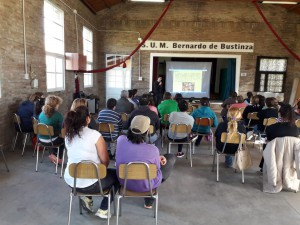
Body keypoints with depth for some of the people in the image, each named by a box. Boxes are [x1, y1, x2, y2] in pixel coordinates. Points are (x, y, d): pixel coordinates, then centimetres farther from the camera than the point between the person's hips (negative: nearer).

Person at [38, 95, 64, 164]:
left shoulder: (41, 114, 2)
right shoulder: (58, 115, -17)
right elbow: (61, 130, -13)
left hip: (41, 140, 6)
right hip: (51, 141, -6)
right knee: (63, 138, 23)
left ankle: (54, 155, 34)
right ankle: (55, 155, 25)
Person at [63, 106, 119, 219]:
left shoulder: (68, 135, 1)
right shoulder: (95, 135, -18)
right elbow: (105, 161, -13)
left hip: (70, 181, 7)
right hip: (90, 184, -6)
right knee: (116, 175, 20)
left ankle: (86, 198, 18)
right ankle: (103, 210, 18)